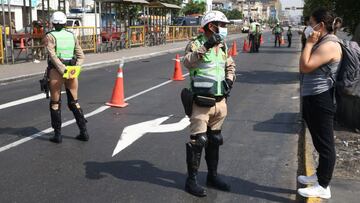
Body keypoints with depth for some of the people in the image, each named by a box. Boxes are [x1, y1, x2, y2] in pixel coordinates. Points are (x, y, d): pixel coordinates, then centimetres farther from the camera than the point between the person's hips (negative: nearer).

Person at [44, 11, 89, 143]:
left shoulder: (50, 36, -6)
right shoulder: (72, 36, 9)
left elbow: (53, 56, -18)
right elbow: (81, 56, 4)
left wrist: (63, 70, -20)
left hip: (56, 72, -4)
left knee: (55, 104, 10)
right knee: (74, 103, 14)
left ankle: (57, 135, 12)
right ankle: (84, 132, 10)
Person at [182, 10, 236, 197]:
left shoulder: (222, 46, 11)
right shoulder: (196, 44, -11)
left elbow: (230, 66, 25)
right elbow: (188, 62, -31)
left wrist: (229, 79, 7)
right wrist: (205, 46, -38)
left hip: (220, 101, 7)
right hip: (201, 102, -7)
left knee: (214, 140, 17)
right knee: (198, 140, -3)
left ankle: (212, 176, 31)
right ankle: (191, 180, 11)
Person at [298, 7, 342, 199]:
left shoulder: (329, 45, -19)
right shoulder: (322, 43, 16)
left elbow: (305, 67, -23)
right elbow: (309, 68, 19)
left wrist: (309, 43, -16)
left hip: (320, 100, -11)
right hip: (313, 99, 11)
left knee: (325, 143, -2)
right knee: (320, 142, 22)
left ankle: (323, 187, 7)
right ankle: (320, 174, 37)